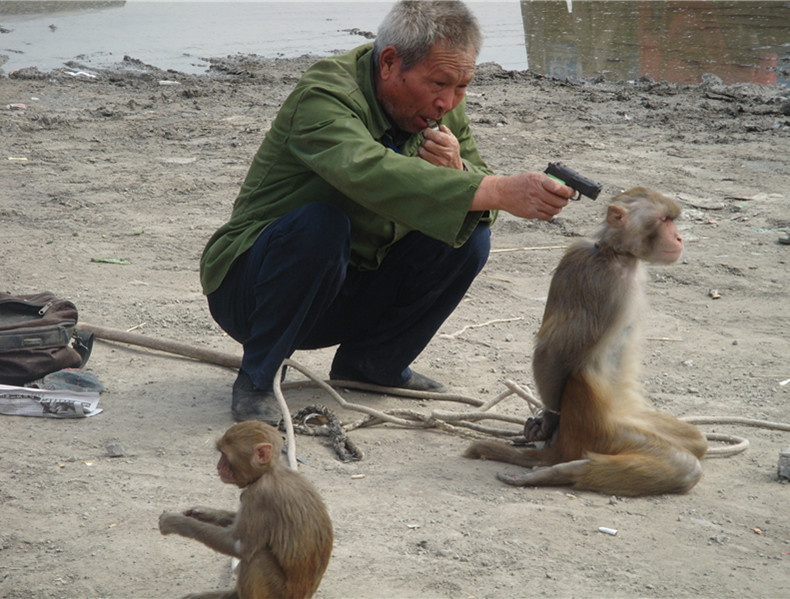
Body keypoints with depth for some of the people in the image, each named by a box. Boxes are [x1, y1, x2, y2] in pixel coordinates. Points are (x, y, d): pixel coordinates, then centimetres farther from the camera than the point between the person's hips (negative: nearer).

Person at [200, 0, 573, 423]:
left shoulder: (443, 111, -1)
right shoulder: (326, 93, -25)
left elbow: (477, 207, -1)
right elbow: (369, 173, -45)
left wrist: (457, 173, -26)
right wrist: (500, 191, -52)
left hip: (352, 298, 7)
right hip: (248, 288, -6)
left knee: (469, 236, -10)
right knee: (320, 224, -36)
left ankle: (371, 363, 7)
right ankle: (257, 379, -16)